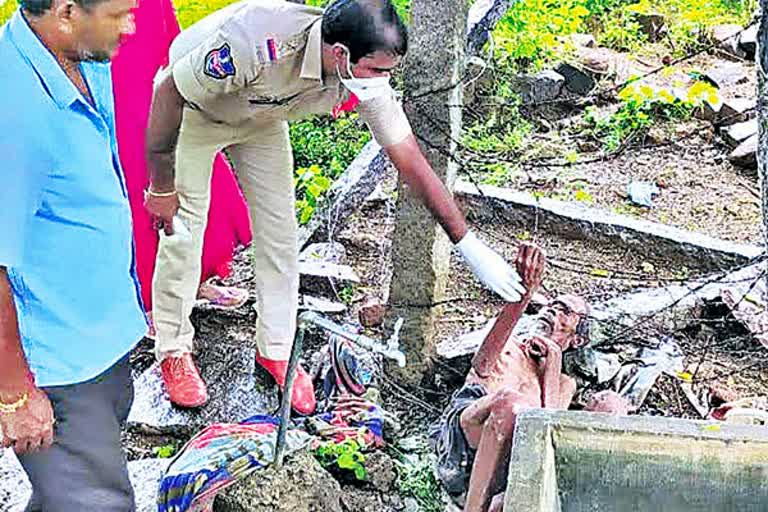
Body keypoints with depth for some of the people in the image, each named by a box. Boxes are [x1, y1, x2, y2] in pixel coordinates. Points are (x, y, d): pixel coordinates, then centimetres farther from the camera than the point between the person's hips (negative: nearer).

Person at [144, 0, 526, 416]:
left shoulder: (365, 78, -27)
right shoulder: (257, 41, -44)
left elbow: (411, 163, -18)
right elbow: (169, 94, -29)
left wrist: (470, 246, -17)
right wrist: (161, 187, -19)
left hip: (262, 118, 4)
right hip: (191, 106, -4)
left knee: (279, 229, 1)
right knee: (184, 229, -5)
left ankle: (276, 350, 18)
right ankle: (173, 349, 16)